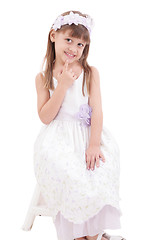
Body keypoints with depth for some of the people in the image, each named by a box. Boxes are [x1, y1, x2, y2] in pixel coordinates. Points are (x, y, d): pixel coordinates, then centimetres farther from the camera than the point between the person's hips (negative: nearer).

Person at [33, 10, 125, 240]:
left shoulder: (90, 73, 6)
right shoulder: (43, 77, 7)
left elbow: (97, 110, -2)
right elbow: (46, 117, -3)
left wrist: (94, 144, -16)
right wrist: (63, 85, -11)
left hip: (88, 132, 1)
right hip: (58, 137, 0)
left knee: (99, 166, -29)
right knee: (63, 170, -30)